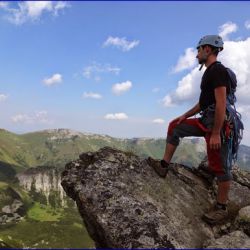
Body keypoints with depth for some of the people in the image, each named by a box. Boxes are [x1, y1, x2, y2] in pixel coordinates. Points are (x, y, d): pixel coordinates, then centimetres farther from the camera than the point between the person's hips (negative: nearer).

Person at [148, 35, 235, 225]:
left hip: (217, 123, -10)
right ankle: (164, 166, 12)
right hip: (206, 120, 10)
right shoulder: (210, 72, 18)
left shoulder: (218, 70, -15)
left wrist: (216, 134, -26)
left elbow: (221, 104, -23)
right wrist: (184, 116, 18)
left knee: (219, 165, -4)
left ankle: (221, 208, 7)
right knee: (175, 126, 12)